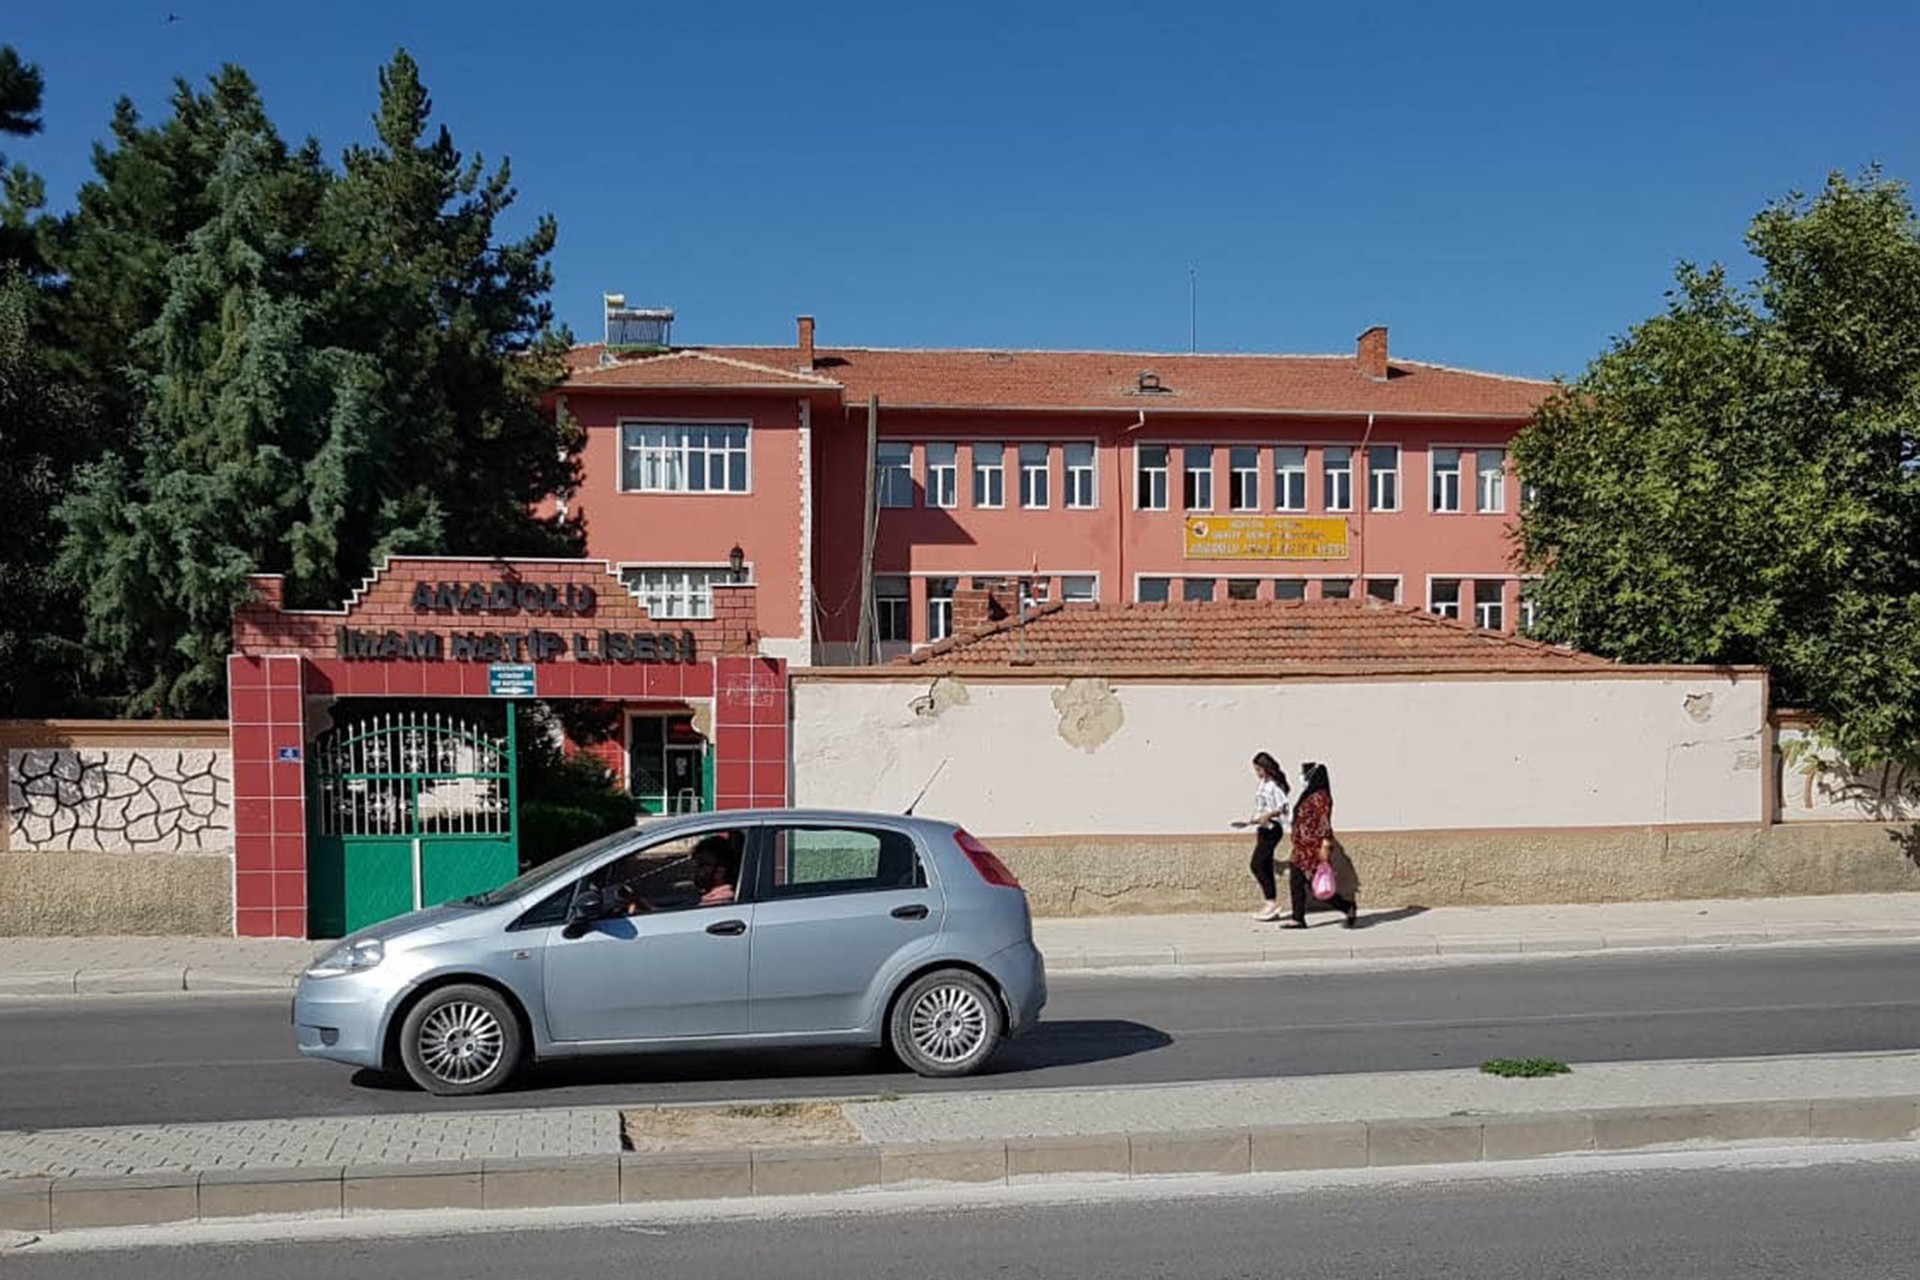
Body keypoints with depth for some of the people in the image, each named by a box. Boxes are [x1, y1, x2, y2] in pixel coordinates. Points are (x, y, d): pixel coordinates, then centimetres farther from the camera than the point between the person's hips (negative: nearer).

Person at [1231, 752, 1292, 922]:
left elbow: (1282, 808, -18)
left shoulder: (1274, 785, -11)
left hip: (1272, 828, -9)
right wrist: (1250, 822, 22)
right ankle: (1272, 907, 11)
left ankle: (1272, 902, -10)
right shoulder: (1263, 785, 16)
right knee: (1265, 868, 8)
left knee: (1256, 865, -13)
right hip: (1263, 830, 9)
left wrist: (1268, 815, -30)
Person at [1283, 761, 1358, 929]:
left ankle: (1348, 908, 7)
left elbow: (1324, 823, -19)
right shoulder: (1308, 796, 14)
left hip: (1314, 847, -10)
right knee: (1295, 881, 5)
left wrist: (1325, 846, -23)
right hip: (1303, 847, 10)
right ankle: (1298, 919, 9)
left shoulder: (1320, 796, -14)